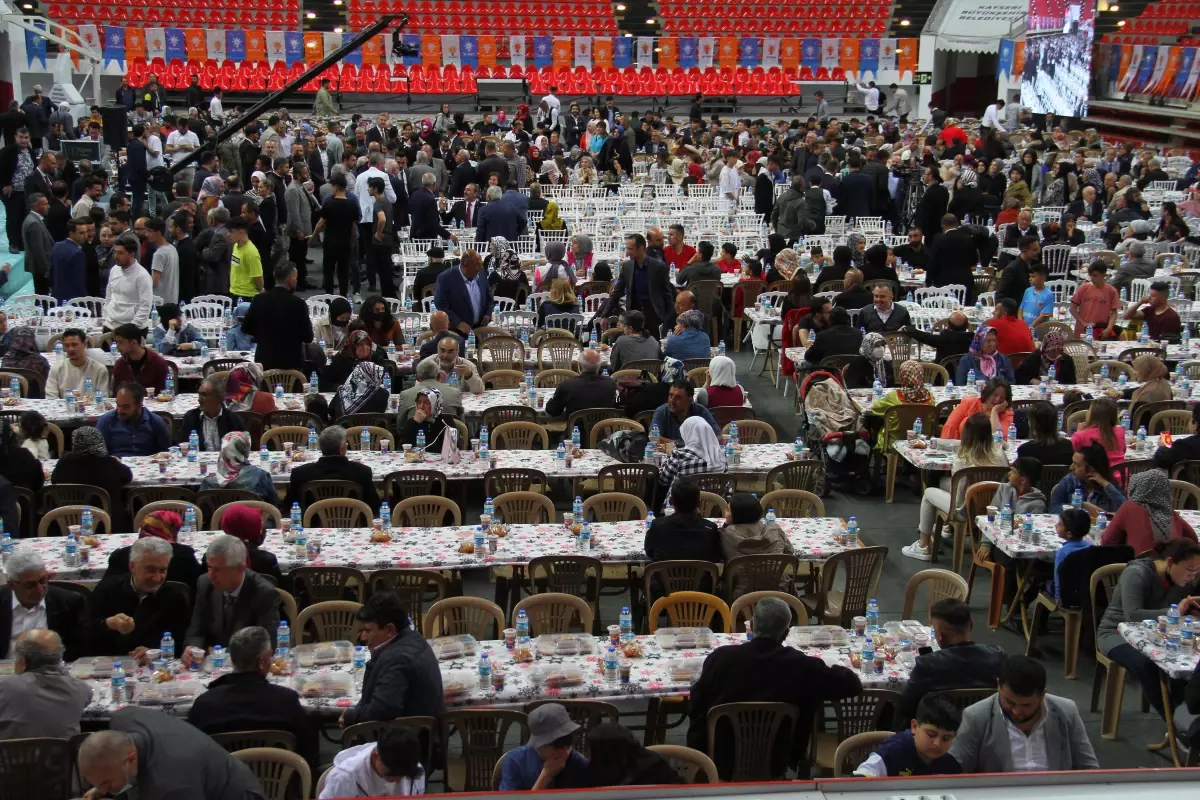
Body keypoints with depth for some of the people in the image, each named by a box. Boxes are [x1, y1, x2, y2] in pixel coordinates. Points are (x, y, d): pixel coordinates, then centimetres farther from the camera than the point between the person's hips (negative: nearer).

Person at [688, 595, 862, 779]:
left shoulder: (721, 657, -15)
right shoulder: (802, 665, -18)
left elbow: (697, 707, -3)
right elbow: (852, 684, -7)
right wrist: (830, 671, 14)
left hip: (721, 763, 1)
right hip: (775, 765, -1)